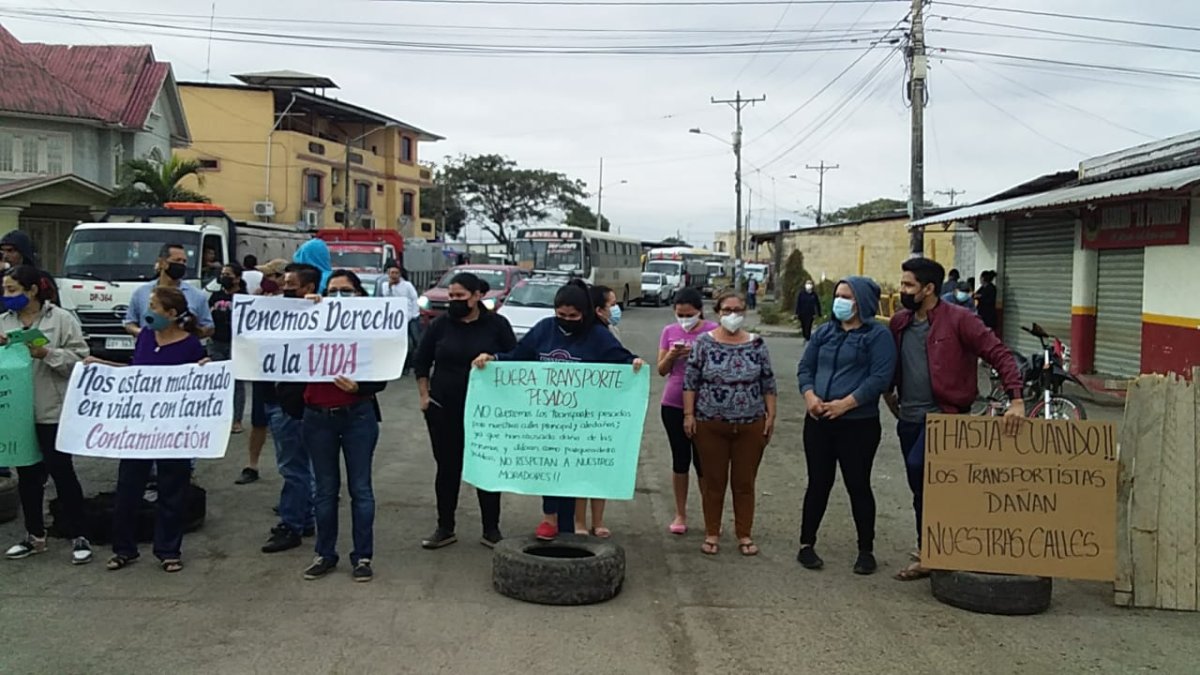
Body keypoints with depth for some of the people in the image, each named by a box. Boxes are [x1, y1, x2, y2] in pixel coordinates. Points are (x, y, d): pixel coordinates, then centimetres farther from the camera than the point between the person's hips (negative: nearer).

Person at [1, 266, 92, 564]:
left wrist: (48, 354, -22)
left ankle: (78, 536, 11)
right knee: (27, 474, 14)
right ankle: (35, 535, 27)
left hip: (53, 412, -5)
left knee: (61, 472, 1)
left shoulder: (61, 319, -6)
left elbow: (80, 360, -10)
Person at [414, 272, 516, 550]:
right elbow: (421, 362, 11)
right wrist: (424, 395, 4)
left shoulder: (497, 324, -3)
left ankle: (491, 529, 15)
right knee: (447, 468, 8)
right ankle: (445, 528, 20)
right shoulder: (440, 325, 2)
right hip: (444, 410, 2)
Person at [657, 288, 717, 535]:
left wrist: (696, 354, -21)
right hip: (673, 405, 2)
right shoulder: (669, 332, 4)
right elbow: (662, 370, 5)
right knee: (680, 459, 9)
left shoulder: (712, 331, -5)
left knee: (701, 460, 1)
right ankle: (680, 515, 18)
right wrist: (671, 356, -15)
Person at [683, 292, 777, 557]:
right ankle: (712, 533, 20)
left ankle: (744, 535, 20)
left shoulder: (757, 345, 4)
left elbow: (768, 384, 7)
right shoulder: (704, 343, -1)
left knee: (745, 482, 8)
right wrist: (688, 414, -6)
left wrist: (771, 416, 2)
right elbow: (690, 381, 0)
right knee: (713, 481, 7)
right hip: (710, 425, -1)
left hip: (750, 426, 1)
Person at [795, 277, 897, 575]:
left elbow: (880, 377, -13)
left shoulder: (878, 335, -4)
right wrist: (809, 395, -7)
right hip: (819, 421, 4)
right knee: (818, 483, 10)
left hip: (859, 423, -4)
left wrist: (846, 403, -19)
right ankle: (806, 544, 20)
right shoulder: (824, 332, 12)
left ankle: (866, 551, 17)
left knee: (858, 485, 4)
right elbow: (805, 367, 12)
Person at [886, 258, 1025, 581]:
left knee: (919, 465, -27)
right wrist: (889, 392, 20)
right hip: (908, 417, 7)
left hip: (943, 414, -7)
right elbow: (890, 361, 27)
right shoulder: (899, 322, 8)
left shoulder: (958, 320, -11)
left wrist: (1016, 399, -23)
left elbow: (999, 354, -15)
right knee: (920, 486, 12)